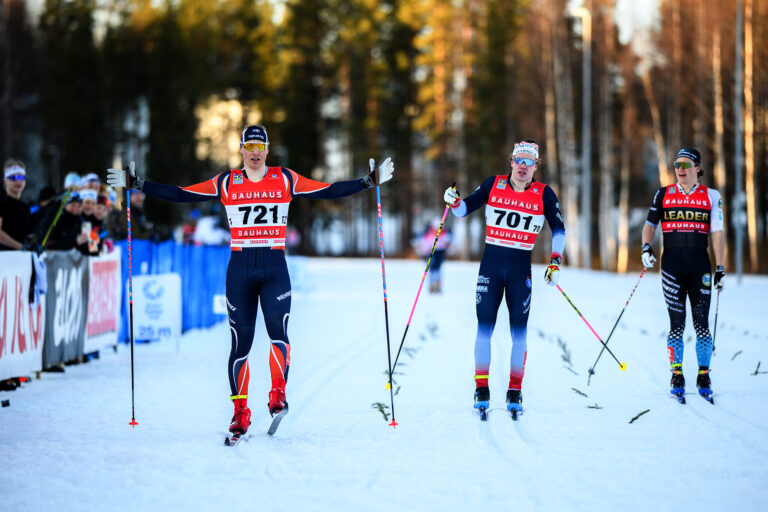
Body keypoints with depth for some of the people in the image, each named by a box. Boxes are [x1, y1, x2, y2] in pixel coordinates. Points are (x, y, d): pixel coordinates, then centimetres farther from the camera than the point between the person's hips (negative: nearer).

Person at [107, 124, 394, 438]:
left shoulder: (285, 179, 7)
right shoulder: (226, 182, 7)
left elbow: (329, 191, 8)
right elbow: (181, 194, 8)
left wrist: (370, 181, 2)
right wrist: (137, 184, 3)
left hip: (275, 266, -1)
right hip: (240, 267, 1)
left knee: (277, 329, -23)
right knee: (241, 340, 1)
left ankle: (277, 394, -11)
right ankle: (240, 411, 10)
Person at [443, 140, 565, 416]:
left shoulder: (544, 194, 0)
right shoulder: (494, 185, 2)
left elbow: (558, 229, 10)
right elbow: (465, 208, 7)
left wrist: (555, 262, 1)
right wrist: (454, 201, -14)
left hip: (521, 268, 0)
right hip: (491, 262, 0)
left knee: (519, 331, 0)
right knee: (484, 328, -3)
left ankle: (515, 393, 8)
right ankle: (481, 390, 5)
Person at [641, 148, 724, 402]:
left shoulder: (711, 196, 6)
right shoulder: (663, 195, 8)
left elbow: (717, 233, 5)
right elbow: (650, 224, 14)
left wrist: (720, 267, 1)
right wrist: (646, 247, -5)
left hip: (700, 268, 0)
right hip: (672, 267, 0)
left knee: (702, 323, -2)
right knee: (676, 324, 0)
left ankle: (704, 376, 8)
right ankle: (677, 376, 9)